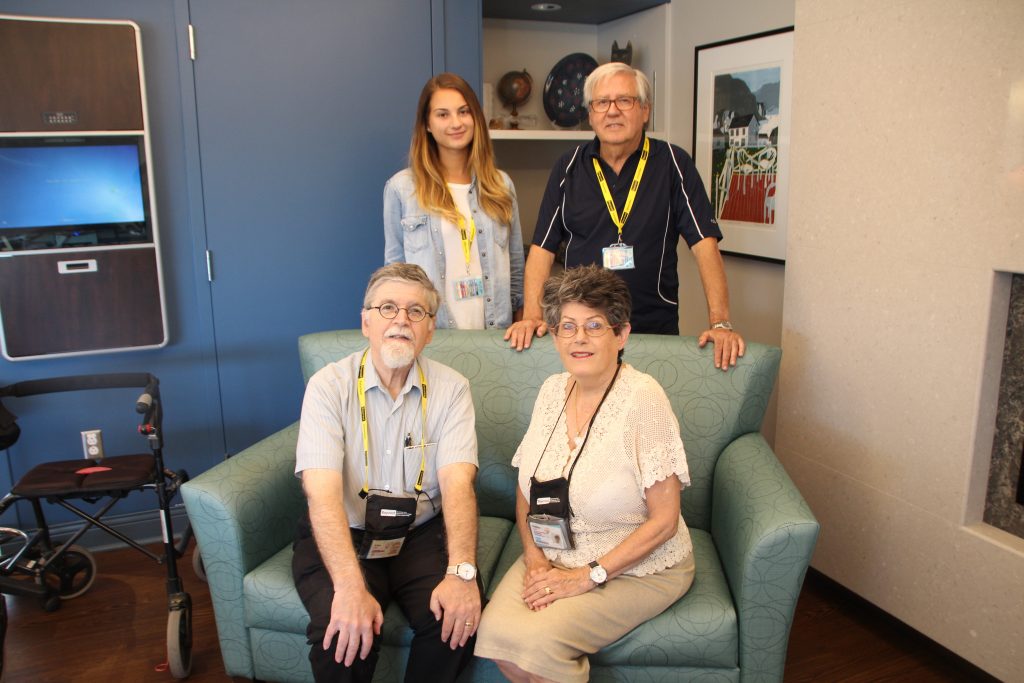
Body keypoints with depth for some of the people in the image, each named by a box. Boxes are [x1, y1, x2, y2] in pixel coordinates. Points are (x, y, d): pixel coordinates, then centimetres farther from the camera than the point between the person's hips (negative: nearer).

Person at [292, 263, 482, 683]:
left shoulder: (450, 388, -3)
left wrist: (461, 572, -31)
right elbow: (323, 493, -19)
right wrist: (350, 588, -33)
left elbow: (458, 483, -15)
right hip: (344, 537, -1)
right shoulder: (329, 386, -9)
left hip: (421, 533, 2)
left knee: (458, 616, -23)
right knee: (343, 631, -26)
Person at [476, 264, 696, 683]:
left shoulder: (642, 398, -17)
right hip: (555, 557, 5)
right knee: (494, 632, -20)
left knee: (537, 640, -25)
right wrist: (533, 553, -5)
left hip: (636, 568, -5)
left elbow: (664, 520, -16)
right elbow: (526, 485, 11)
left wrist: (588, 576, -17)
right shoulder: (553, 390, 2)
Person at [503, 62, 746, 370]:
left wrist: (720, 324, -16)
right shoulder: (569, 167, 5)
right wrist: (532, 316, -10)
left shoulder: (673, 164, 0)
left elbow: (705, 244, -7)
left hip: (657, 330, -1)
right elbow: (542, 248, 2)